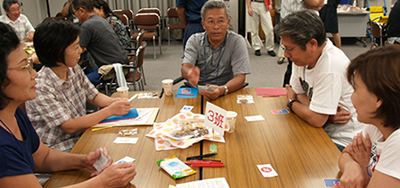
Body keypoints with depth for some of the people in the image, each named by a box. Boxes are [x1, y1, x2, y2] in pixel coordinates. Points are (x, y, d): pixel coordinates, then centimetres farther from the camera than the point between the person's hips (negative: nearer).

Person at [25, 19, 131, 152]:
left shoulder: (74, 69, 0)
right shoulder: (41, 88, -23)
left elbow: (94, 96, 12)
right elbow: (69, 127, -22)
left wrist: (114, 102, -9)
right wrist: (110, 110, -21)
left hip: (82, 136, 7)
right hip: (60, 149, -7)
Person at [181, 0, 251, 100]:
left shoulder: (237, 41, -4)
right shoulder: (194, 40, 3)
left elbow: (240, 78, -12)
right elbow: (185, 68, -11)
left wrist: (223, 90, -33)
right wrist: (190, 74, -37)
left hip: (227, 94, -1)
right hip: (197, 91, 2)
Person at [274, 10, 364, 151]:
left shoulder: (331, 66, -27)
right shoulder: (301, 56, -3)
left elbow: (316, 119, -25)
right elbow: (297, 92, 3)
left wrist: (292, 102, -6)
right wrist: (326, 113, -15)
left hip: (342, 142, -7)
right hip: (323, 128, 7)